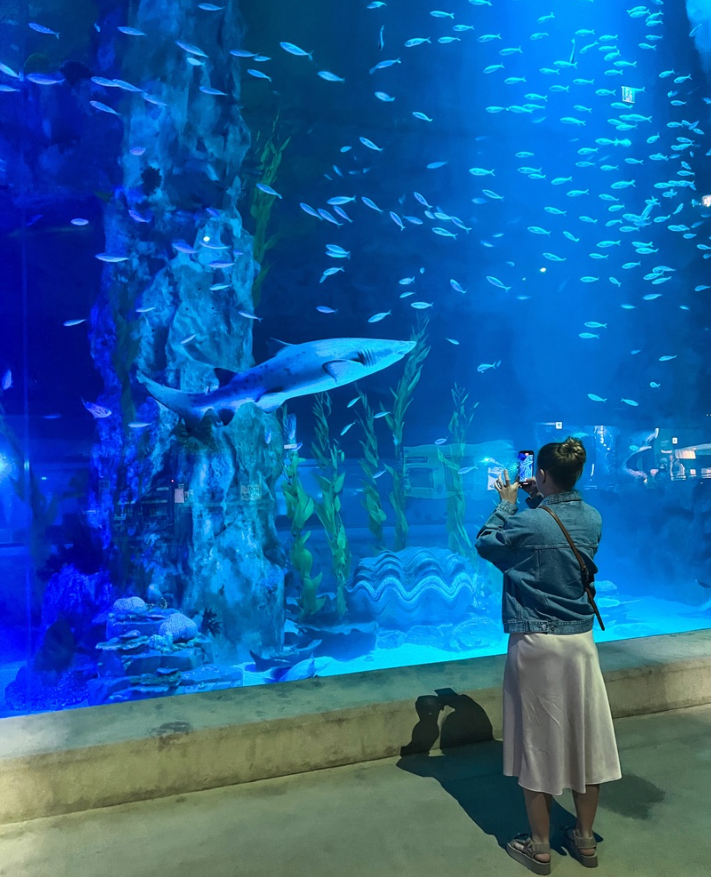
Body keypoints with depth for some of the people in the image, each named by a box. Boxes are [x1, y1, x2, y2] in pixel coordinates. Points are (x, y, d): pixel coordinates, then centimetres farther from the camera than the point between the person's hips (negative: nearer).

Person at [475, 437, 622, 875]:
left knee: (538, 741, 8)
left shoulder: (527, 523, -18)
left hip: (535, 643, -5)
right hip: (580, 640, 5)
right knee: (584, 737, 15)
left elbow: (485, 542, -1)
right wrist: (537, 501, 14)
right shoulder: (593, 519, 0)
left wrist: (507, 504, 8)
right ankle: (585, 839, 31)